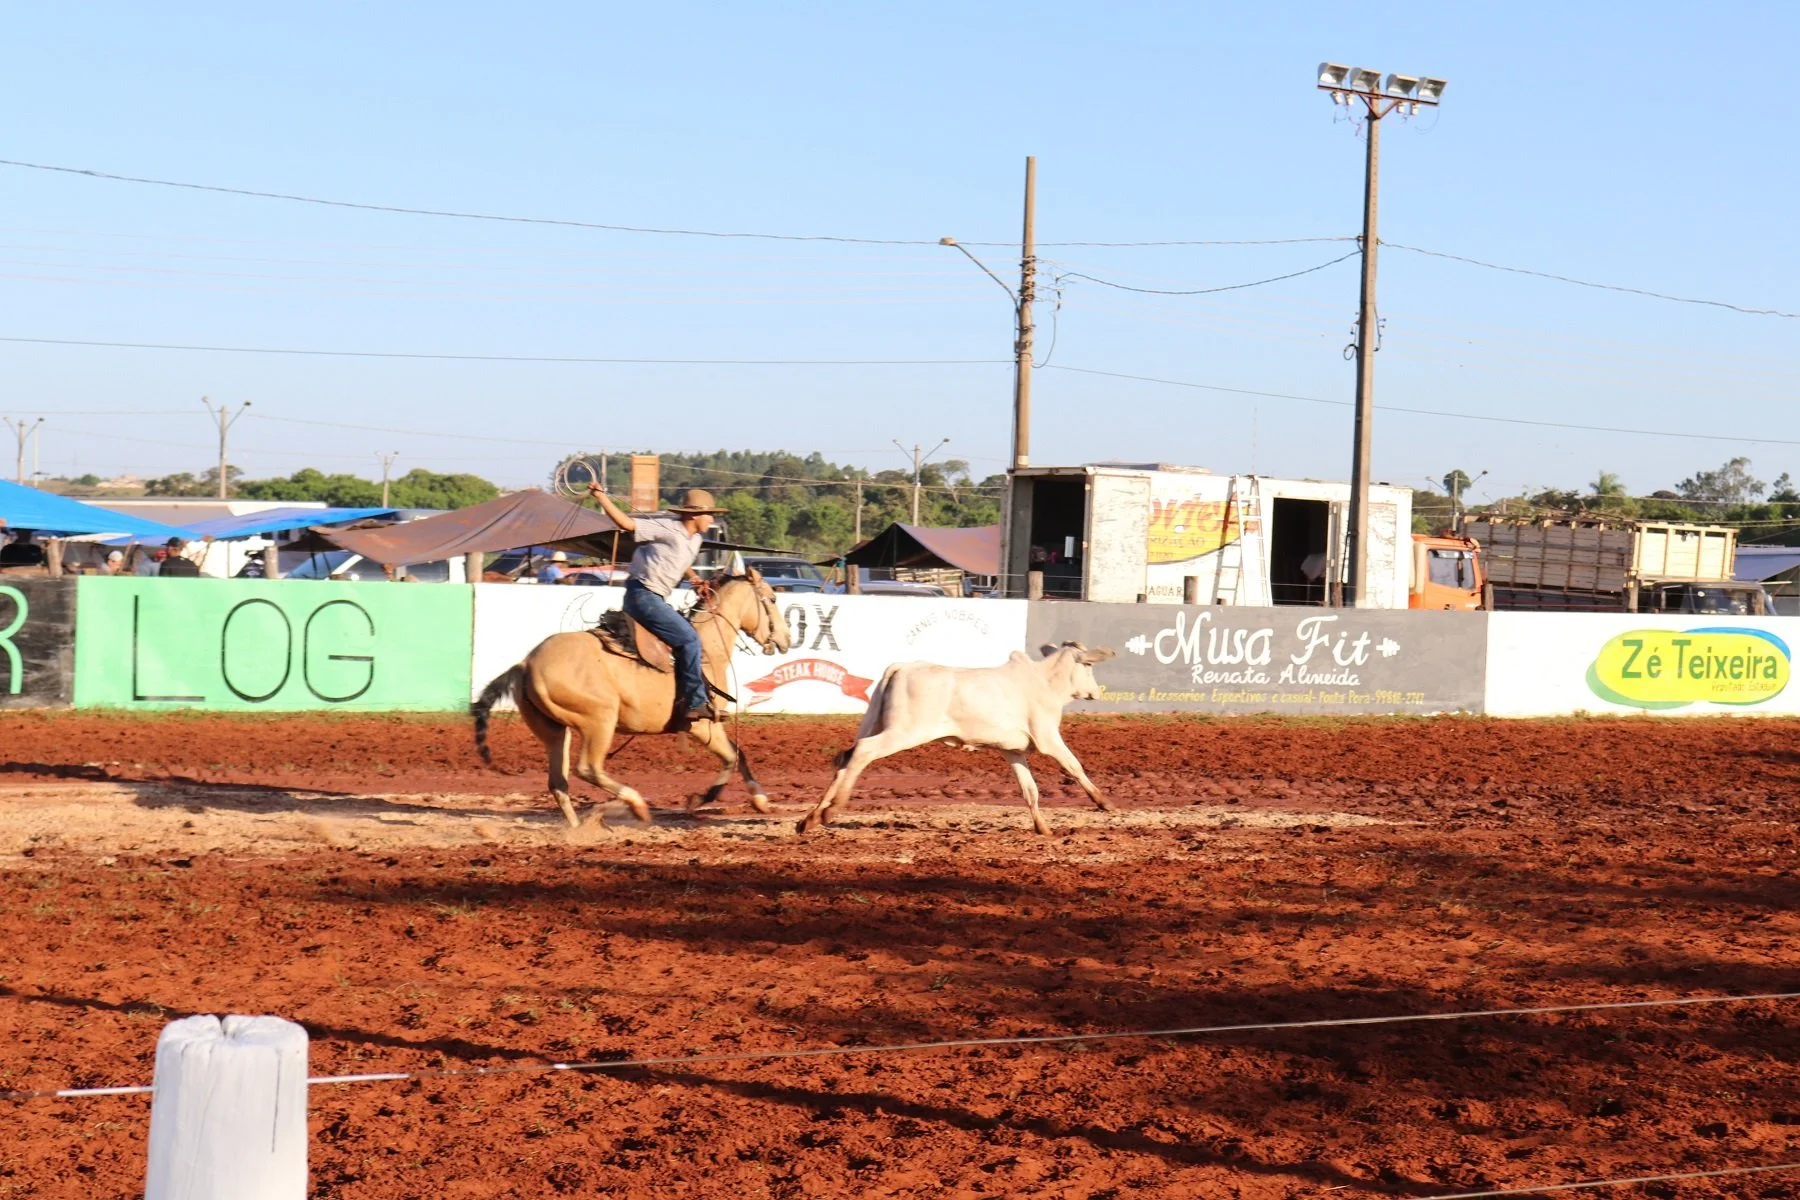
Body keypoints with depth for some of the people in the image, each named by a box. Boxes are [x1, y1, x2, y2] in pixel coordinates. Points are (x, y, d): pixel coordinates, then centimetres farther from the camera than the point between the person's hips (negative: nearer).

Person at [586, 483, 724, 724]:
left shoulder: (696, 538, 12)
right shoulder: (667, 528, -13)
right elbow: (627, 523, -16)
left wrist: (693, 578, 10)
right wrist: (601, 497, -23)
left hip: (657, 599, 10)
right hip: (643, 595, -10)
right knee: (689, 639, -15)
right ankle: (694, 702, -12)